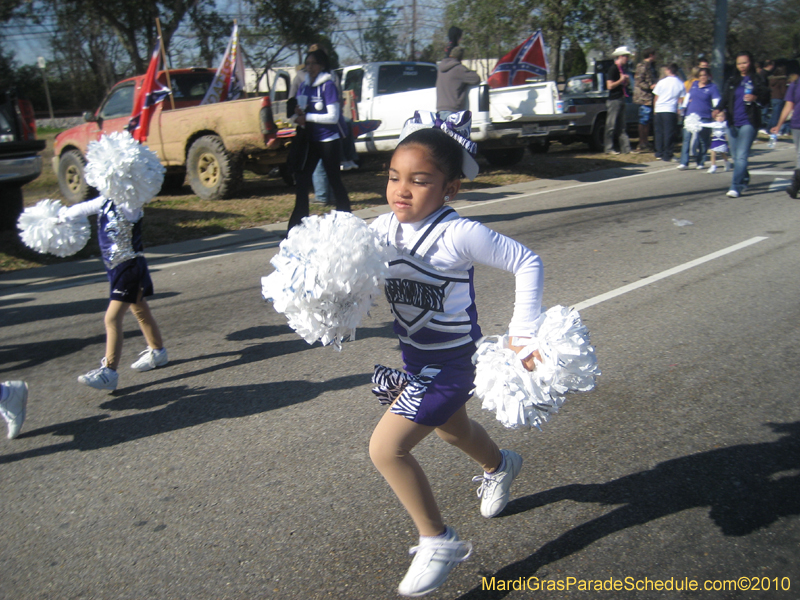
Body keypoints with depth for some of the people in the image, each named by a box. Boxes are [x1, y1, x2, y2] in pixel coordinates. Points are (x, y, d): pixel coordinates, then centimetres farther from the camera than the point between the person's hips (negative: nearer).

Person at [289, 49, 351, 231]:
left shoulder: (328, 85, -9)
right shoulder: (304, 86, 10)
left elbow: (333, 117, -14)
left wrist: (307, 117, -15)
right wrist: (298, 113, -6)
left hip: (329, 141, -6)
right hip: (310, 141, 6)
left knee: (334, 181, 1)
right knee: (302, 181, 4)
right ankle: (297, 225, 10)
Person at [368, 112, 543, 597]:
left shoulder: (459, 234, -25)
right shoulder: (383, 228, -8)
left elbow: (527, 263, -18)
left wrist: (523, 333, -21)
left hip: (451, 362, -7)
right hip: (415, 357, 8)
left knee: (387, 448, -13)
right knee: (451, 429, 31)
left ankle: (439, 542, 8)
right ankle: (500, 466, 65)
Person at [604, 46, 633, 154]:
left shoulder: (623, 68, 16)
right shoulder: (613, 68, -11)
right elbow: (610, 86, -18)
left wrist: (627, 80, 5)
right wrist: (621, 80, -14)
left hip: (621, 99, 9)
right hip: (614, 100, -9)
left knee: (621, 126, 10)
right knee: (611, 125, -4)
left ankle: (626, 148, 11)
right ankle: (609, 149, 2)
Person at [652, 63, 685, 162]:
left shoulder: (662, 82, 1)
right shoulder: (680, 84, 1)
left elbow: (656, 97, 7)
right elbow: (681, 99, 1)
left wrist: (655, 108, 19)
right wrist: (679, 110, 11)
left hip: (659, 109, 1)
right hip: (671, 110, -1)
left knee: (659, 132, 11)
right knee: (669, 133, 1)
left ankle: (659, 154, 13)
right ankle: (667, 155, 0)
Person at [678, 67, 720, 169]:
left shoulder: (712, 87, 1)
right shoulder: (694, 84, 14)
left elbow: (716, 103, -5)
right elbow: (687, 97, 24)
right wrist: (684, 109, 20)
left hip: (704, 118, -3)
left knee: (703, 141, 2)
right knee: (687, 139, -5)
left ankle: (700, 162, 12)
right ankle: (684, 162, -5)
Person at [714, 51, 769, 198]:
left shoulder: (757, 80, 2)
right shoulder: (732, 80, 11)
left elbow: (766, 96, 1)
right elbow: (725, 97, 6)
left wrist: (755, 98, -21)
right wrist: (719, 109, -15)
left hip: (748, 122, -4)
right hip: (732, 122, 4)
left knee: (741, 156, -11)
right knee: (735, 156, 11)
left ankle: (736, 187, -14)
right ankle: (744, 179, 33)